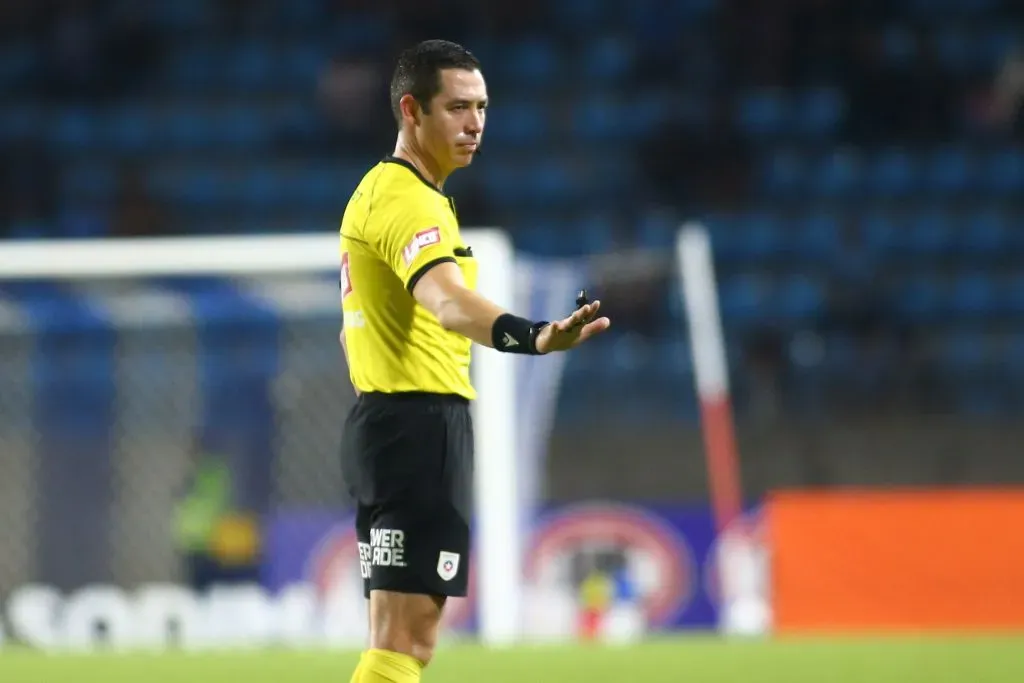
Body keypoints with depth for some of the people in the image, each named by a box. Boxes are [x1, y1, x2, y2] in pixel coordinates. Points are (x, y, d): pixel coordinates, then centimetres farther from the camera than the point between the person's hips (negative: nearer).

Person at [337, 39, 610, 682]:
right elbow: (448, 301, -35)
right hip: (422, 420, -10)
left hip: (383, 420, 10)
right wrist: (534, 336, -52)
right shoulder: (407, 199, -15)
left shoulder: (380, 190, 18)